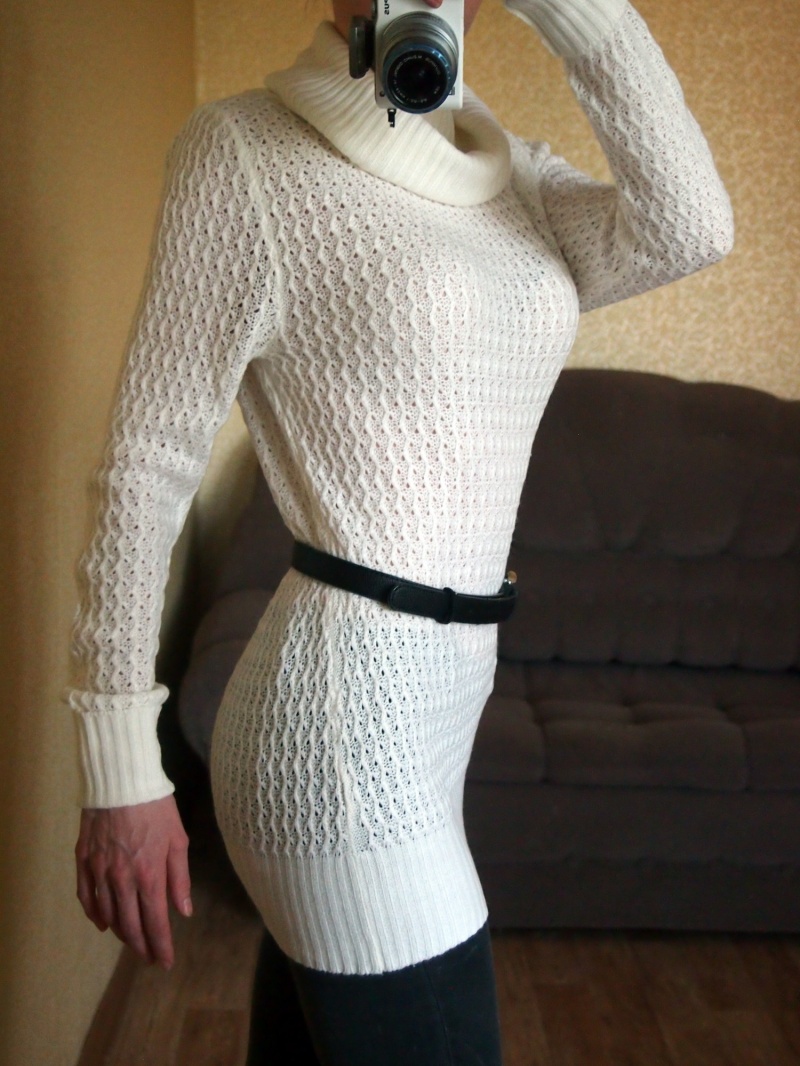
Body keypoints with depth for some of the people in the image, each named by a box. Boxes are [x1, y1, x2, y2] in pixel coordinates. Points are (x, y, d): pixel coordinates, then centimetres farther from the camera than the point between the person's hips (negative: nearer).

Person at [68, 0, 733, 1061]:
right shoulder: (247, 148, -7)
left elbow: (687, 229, -8)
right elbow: (149, 458, -10)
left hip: (428, 715, 6)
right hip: (344, 723, -6)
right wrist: (121, 765, -10)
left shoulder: (511, 169, 11)